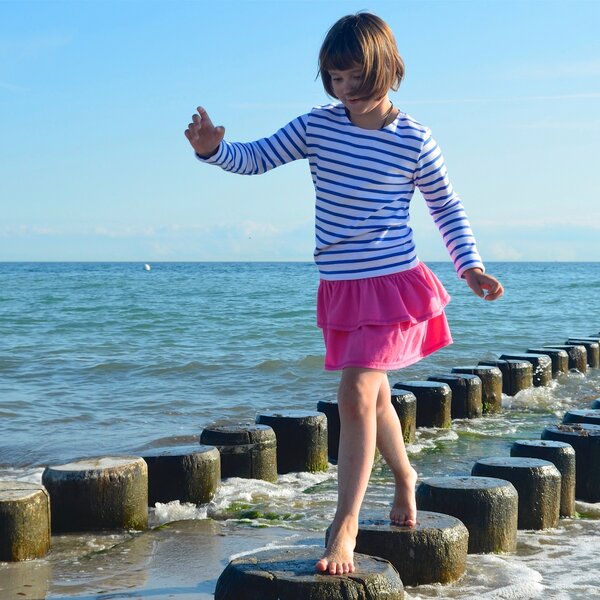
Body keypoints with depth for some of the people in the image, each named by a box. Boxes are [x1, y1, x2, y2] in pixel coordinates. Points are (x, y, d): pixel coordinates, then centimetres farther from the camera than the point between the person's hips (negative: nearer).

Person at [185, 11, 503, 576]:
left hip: (392, 282, -4)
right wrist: (213, 149, -19)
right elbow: (257, 158, 1)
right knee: (373, 396, 19)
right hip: (339, 288, 5)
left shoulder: (414, 140, -7)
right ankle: (404, 478, 46)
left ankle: (345, 526, -9)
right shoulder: (317, 125, 0)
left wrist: (471, 266, -3)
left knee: (356, 395, -15)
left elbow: (446, 206, 5)